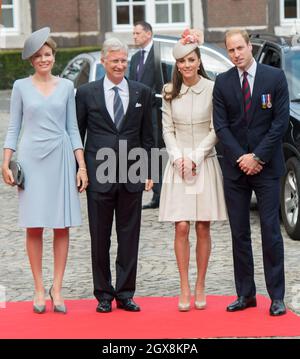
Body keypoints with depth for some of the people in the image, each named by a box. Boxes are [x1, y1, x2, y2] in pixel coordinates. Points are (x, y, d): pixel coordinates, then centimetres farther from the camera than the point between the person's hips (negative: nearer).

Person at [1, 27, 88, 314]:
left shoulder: (66, 87, 7)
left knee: (62, 226, -1)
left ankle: (57, 288, 5)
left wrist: (82, 165, 2)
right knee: (34, 227, -1)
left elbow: (72, 128, 9)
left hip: (61, 157, 1)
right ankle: (39, 289, 6)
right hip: (32, 158, -1)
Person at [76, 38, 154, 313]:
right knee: (100, 238, 4)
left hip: (131, 175, 1)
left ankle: (125, 293, 13)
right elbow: (77, 135, 6)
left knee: (129, 237, 4)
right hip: (99, 175, -1)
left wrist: (147, 172, 4)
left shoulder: (142, 93, 7)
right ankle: (104, 295, 13)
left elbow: (147, 137, 9)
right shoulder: (86, 93, 3)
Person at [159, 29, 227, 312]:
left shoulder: (212, 89, -3)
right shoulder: (170, 92, 5)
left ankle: (200, 287, 10)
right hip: (178, 166, 2)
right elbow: (167, 130, 7)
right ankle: (184, 289, 2)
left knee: (203, 228, 1)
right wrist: (179, 158, -7)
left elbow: (216, 130, -3)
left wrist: (195, 158, -10)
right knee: (181, 228, -3)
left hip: (205, 165, -1)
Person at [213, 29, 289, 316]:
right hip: (235, 168, 3)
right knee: (239, 233, 5)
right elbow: (221, 125, 2)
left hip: (266, 166, -3)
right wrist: (241, 157, -9)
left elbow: (280, 121, -5)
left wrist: (258, 157, -11)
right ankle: (245, 294, 12)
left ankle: (276, 296, 2)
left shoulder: (275, 78, -1)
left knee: (270, 231, -3)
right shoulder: (222, 83, 5)